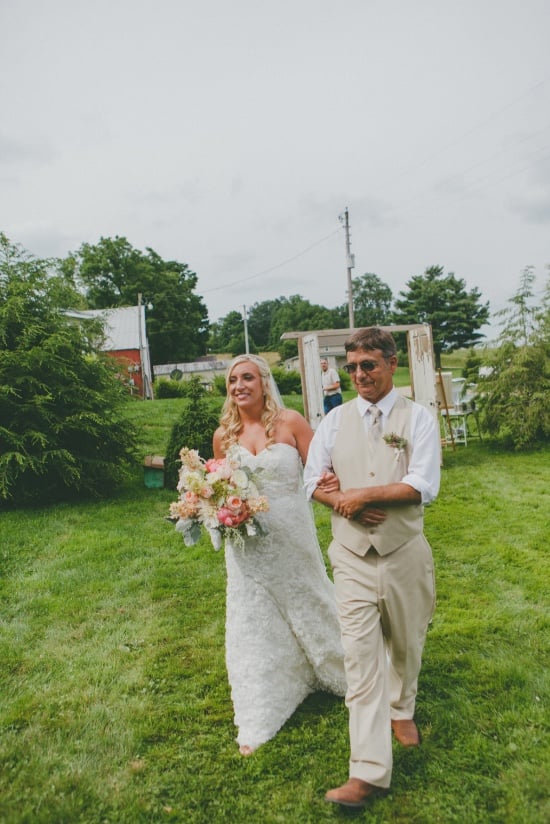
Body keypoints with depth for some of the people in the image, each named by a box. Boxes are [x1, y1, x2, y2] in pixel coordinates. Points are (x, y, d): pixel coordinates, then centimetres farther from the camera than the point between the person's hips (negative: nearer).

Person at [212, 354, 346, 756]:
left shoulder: (290, 421, -11)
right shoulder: (224, 434, -2)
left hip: (292, 533, -2)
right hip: (247, 541, 2)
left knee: (308, 603, 17)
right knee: (254, 624, 9)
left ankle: (344, 673, 48)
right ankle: (259, 721, 26)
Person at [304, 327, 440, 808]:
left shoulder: (418, 419, -5)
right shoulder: (335, 420, 3)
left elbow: (424, 486, -16)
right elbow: (313, 481, 4)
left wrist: (359, 493, -16)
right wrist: (348, 507, -15)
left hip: (405, 554, 0)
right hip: (352, 556, 1)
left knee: (405, 645, 19)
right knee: (360, 658, -2)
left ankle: (402, 710, 49)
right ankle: (369, 771, 5)